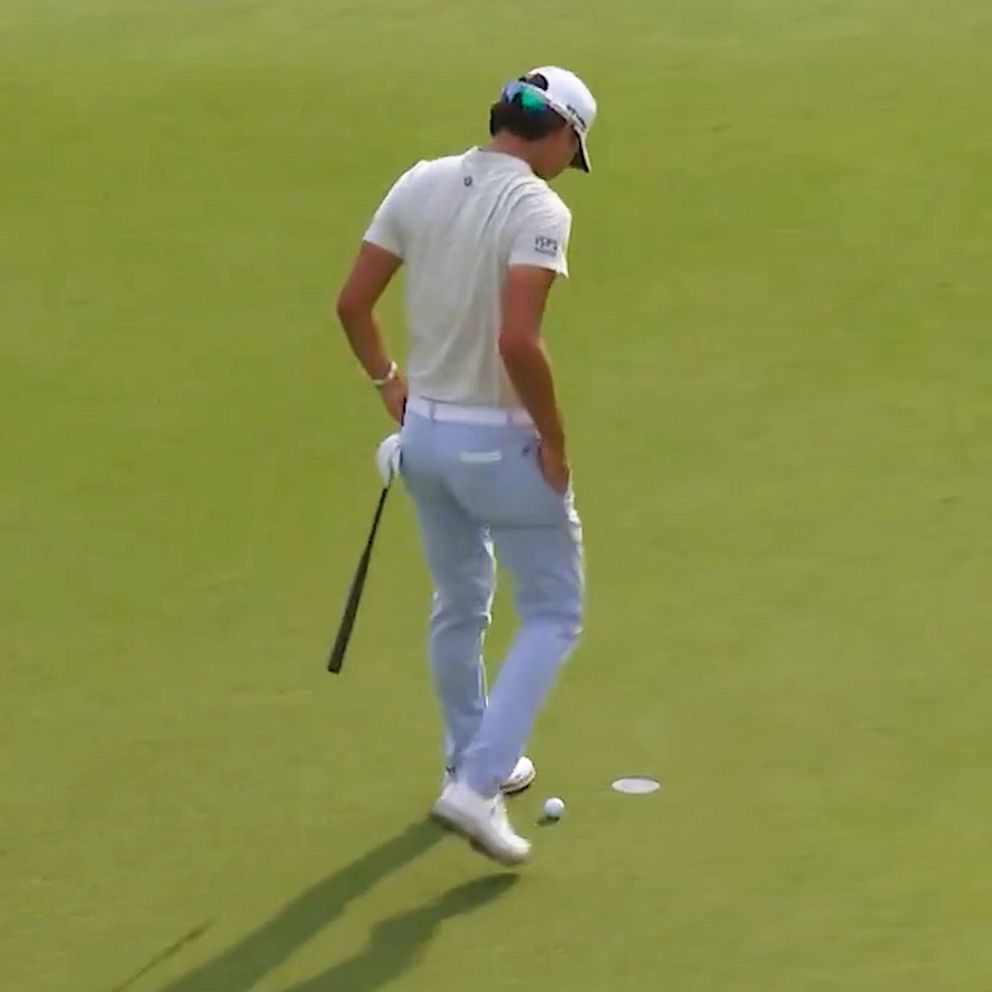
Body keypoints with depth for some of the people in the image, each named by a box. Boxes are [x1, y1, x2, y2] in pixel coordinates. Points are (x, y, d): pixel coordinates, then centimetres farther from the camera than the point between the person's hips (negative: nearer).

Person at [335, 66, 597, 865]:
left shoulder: (419, 185, 0)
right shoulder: (538, 208, -19)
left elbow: (352, 302, 2)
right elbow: (517, 341, -29)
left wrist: (387, 381, 17)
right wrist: (554, 440, -17)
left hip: (424, 429, 7)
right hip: (500, 441, -7)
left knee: (459, 604, 24)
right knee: (553, 614, 7)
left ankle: (475, 762, 38)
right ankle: (477, 784, -3)